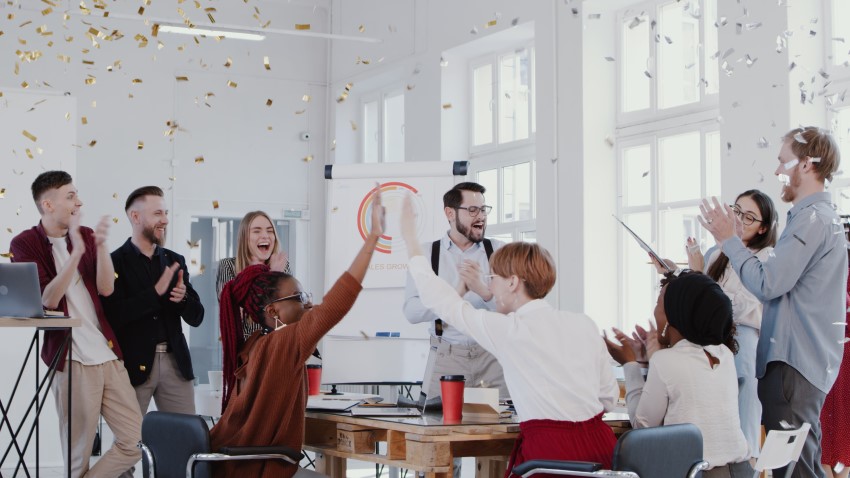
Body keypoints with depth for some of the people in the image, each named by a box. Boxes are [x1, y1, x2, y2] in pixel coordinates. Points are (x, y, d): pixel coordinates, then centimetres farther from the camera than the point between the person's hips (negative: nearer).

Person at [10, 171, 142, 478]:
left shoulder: (85, 235, 12)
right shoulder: (25, 244, -2)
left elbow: (106, 288, 0)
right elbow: (48, 300, -14)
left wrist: (100, 245, -14)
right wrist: (77, 252, -22)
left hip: (108, 355, 5)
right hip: (72, 360, -5)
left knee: (136, 441, 3)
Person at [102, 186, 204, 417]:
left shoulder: (175, 261, 12)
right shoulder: (114, 262, -3)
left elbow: (196, 317, 12)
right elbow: (113, 315, -15)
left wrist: (182, 298, -9)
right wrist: (156, 291, -20)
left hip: (176, 363, 4)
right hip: (134, 364, -4)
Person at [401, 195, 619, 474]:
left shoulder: (510, 329, -4)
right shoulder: (585, 325, 9)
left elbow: (441, 300, 5)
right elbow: (609, 397, 13)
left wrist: (410, 239, 13)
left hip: (551, 449, -6)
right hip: (601, 444, 6)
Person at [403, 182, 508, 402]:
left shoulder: (499, 251, 4)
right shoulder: (427, 253, 2)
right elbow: (412, 312, -9)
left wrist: (483, 290, -25)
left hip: (494, 354, 1)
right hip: (447, 357, 0)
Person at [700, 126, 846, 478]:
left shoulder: (811, 218, -13)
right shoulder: (821, 215, 21)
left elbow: (768, 284, -19)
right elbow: (783, 281, 17)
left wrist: (730, 240, -7)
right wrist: (732, 242, 14)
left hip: (794, 364, -11)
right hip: (803, 360, 11)